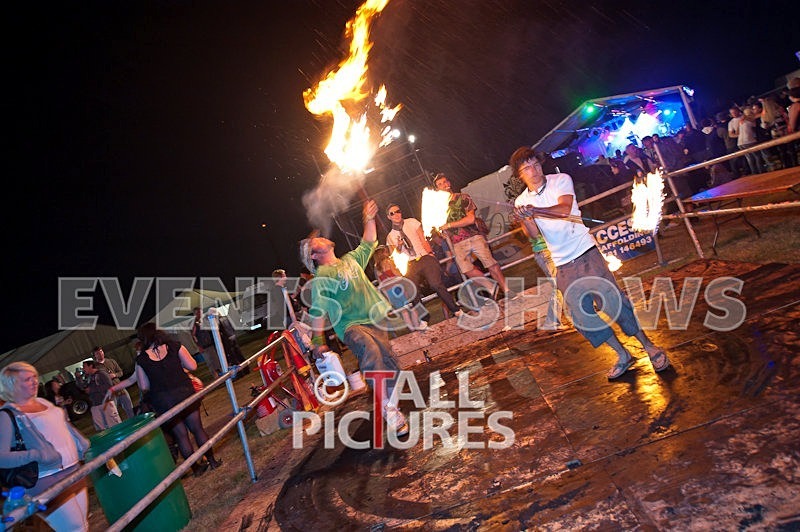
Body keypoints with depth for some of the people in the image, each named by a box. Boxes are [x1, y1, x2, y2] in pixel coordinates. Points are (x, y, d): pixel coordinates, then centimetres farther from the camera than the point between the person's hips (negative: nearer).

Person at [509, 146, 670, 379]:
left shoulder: (561, 180, -1)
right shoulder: (521, 202, 5)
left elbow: (565, 209, -21)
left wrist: (534, 211, -37)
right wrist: (525, 219, -28)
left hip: (586, 252, -3)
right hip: (563, 267, 3)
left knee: (612, 300, -10)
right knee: (582, 316, 1)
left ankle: (648, 346, 9)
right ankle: (623, 356, 17)